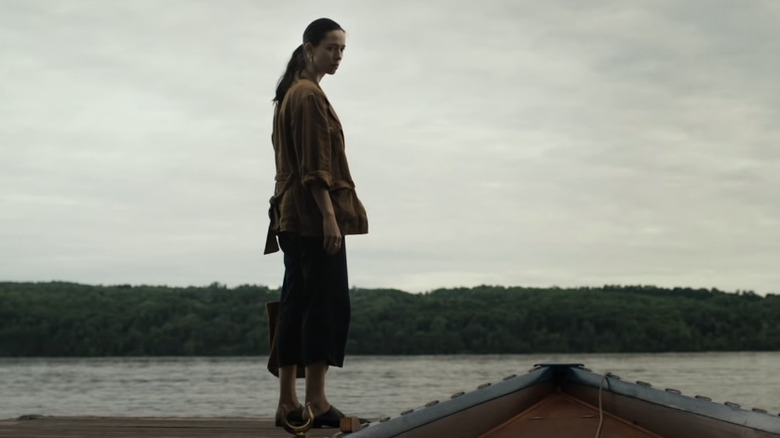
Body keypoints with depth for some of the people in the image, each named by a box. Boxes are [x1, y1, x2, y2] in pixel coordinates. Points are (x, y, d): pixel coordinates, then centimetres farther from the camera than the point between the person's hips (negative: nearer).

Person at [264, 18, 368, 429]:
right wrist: (329, 215, -22)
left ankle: (288, 403, 9)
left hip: (293, 216, 10)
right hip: (314, 215, -10)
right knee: (327, 303, -10)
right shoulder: (309, 95, -10)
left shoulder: (292, 94, 21)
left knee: (296, 305, 7)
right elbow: (314, 165, -18)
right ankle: (317, 402, -10)